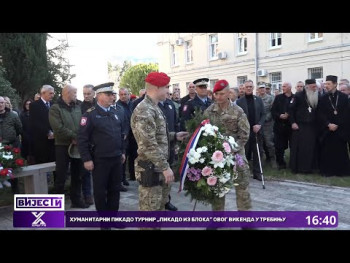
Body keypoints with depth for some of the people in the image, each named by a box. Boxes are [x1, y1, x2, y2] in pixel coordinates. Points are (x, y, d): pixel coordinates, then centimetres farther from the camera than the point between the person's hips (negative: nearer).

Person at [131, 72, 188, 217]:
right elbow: (149, 145, -25)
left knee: (160, 206, 21)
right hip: (151, 168, -10)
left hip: (159, 167, 10)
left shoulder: (154, 108, 13)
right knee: (150, 209, 1)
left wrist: (175, 136, 12)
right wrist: (165, 167, -23)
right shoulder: (144, 111, -20)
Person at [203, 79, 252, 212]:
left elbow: (244, 135, -7)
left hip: (236, 153, -1)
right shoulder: (209, 111, -1)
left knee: (242, 185, 3)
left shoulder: (238, 111, -6)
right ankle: (217, 210, 26)